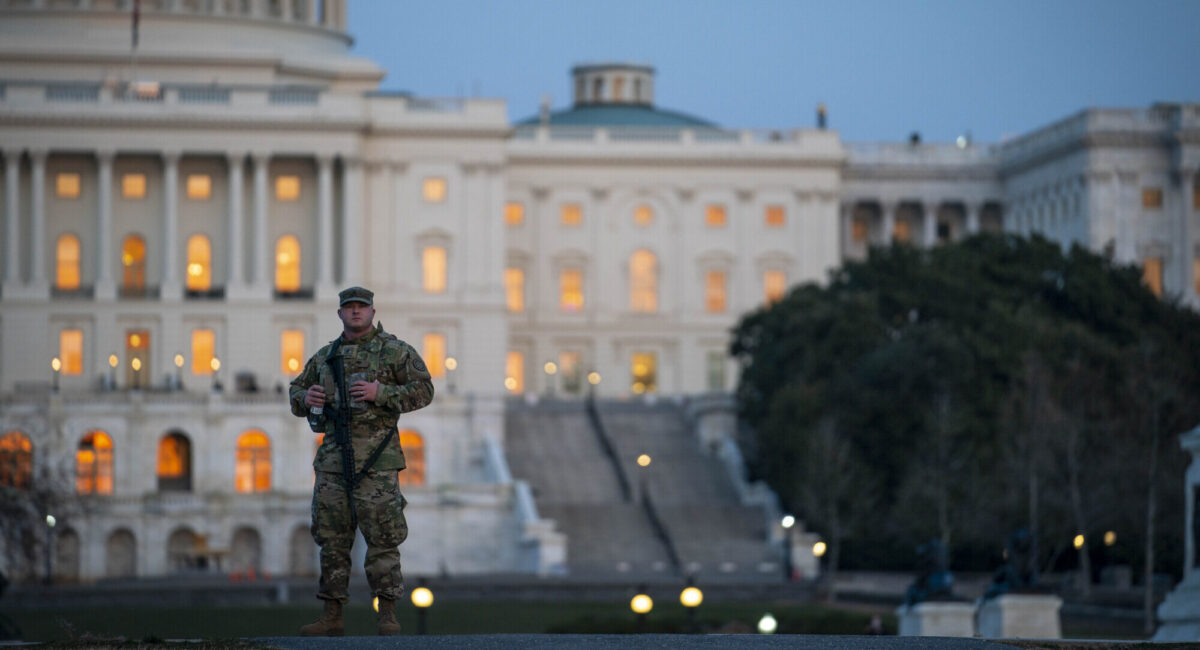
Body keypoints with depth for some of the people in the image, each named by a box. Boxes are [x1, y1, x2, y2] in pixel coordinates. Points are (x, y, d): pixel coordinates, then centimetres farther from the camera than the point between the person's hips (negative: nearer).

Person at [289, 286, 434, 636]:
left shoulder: (395, 351, 1)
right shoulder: (325, 356, 16)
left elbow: (423, 391, -5)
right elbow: (295, 394, 23)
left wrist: (380, 393, -18)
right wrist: (306, 398, -1)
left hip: (375, 457, -5)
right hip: (334, 455, 5)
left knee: (381, 535, -7)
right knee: (331, 535, 4)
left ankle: (387, 615, -3)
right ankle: (332, 616, 8)